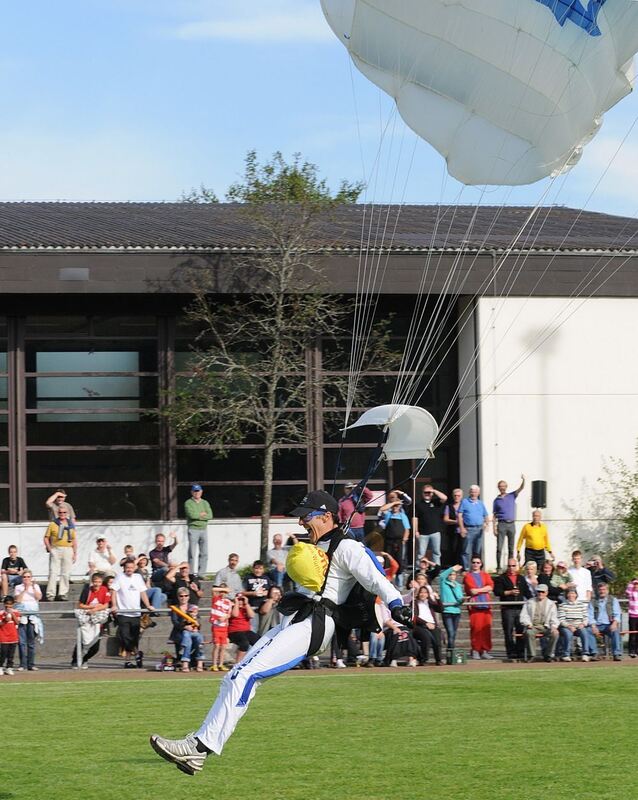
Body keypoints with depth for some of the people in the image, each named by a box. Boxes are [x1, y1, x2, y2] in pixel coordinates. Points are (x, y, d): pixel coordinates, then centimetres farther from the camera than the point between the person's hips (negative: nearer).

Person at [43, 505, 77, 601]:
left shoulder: (71, 525, 13)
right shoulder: (53, 524, 5)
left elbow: (74, 539, 14)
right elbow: (46, 538, 6)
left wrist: (75, 553, 9)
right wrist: (49, 549, -6)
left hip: (68, 550, 3)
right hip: (55, 549, -3)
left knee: (65, 573, 3)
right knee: (53, 572, -7)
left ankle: (63, 593, 9)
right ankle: (50, 594, -8)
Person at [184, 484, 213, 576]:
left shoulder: (205, 503, 14)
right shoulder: (188, 503, 1)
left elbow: (210, 516, 0)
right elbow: (191, 515, -15)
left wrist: (198, 516, -8)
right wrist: (202, 514, -3)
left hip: (204, 529, 5)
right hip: (193, 529, -5)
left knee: (204, 553, 1)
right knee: (192, 554, -7)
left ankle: (201, 573, 6)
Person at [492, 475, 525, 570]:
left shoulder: (512, 496, 10)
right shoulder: (496, 500, 8)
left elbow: (521, 488, -2)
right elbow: (494, 516, 7)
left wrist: (523, 480, -21)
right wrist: (494, 528, -2)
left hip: (511, 524, 2)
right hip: (502, 524, -2)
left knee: (511, 548, 6)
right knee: (499, 547, -7)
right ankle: (498, 566, -4)